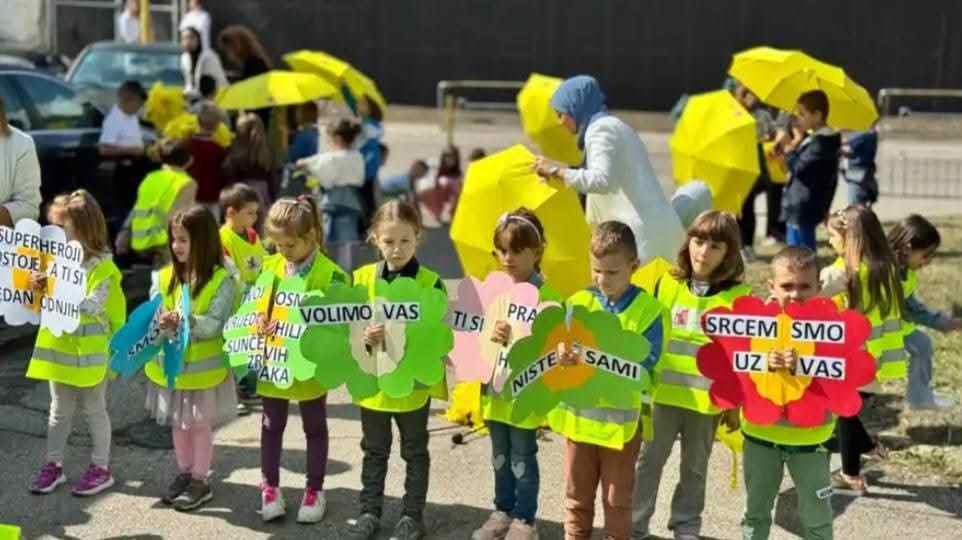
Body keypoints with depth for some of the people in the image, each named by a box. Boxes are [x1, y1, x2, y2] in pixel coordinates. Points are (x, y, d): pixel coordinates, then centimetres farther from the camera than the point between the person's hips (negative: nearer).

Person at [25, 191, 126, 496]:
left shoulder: (102, 267, -15)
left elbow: (93, 306, -26)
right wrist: (38, 287, -13)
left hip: (90, 351, -6)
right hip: (59, 347, 6)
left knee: (93, 409, 7)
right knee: (59, 409, 15)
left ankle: (101, 468, 18)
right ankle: (53, 465, 25)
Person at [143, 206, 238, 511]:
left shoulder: (221, 281, -14)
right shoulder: (164, 277, 0)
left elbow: (215, 325, -20)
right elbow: (150, 315, -5)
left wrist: (187, 321, -37)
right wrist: (161, 323, -27)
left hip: (203, 368, -5)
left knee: (200, 425, 8)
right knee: (178, 424, 18)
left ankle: (200, 481, 22)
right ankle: (184, 474, 34)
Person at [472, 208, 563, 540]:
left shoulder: (545, 295, -14)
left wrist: (513, 339, -32)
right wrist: (490, 334, -9)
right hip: (495, 388, 6)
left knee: (523, 459, 6)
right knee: (500, 457, 19)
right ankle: (503, 512, 34)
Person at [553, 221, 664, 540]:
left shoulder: (647, 309, -9)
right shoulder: (577, 302, 0)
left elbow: (646, 360, -18)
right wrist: (562, 355, -26)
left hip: (621, 418, -3)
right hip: (578, 414, 3)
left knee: (617, 499, 12)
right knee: (577, 496, 17)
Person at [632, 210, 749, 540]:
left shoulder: (739, 296, -7)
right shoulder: (667, 284, -2)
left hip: (708, 400, -1)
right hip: (662, 392, 1)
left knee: (695, 468, 15)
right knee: (649, 460, 11)